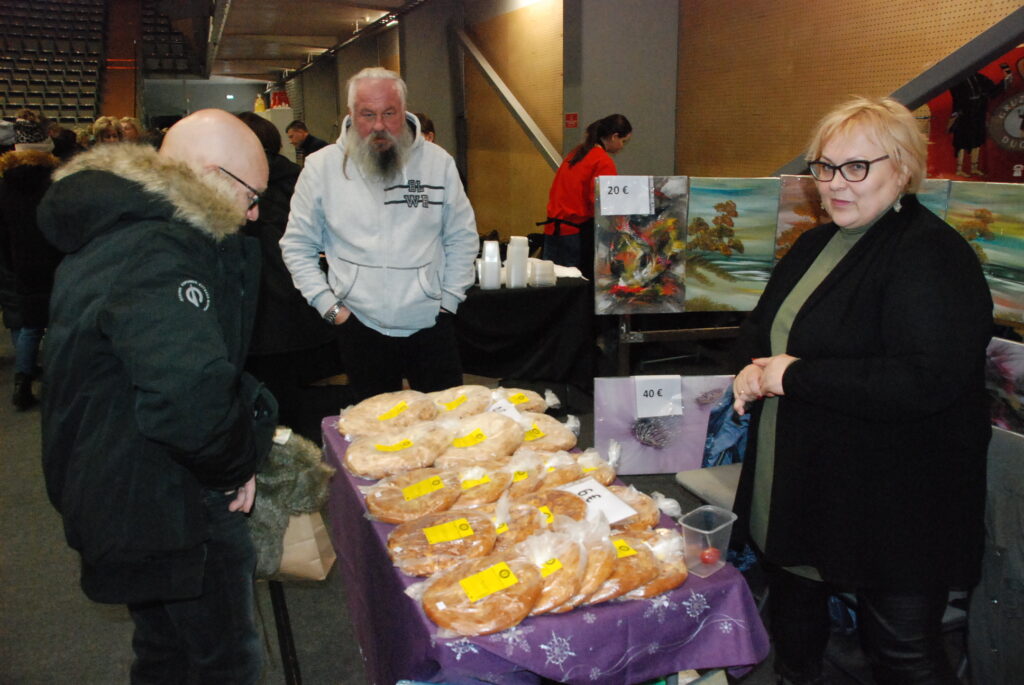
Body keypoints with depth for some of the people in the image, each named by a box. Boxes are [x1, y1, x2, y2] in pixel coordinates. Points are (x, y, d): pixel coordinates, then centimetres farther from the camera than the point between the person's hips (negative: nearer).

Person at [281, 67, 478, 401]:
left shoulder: (439, 162, 1)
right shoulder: (321, 167, -2)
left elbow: (462, 238, 9)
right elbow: (297, 245, 4)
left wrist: (449, 298, 3)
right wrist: (329, 305, -2)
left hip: (431, 324, 1)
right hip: (361, 327, 0)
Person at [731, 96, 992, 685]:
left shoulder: (931, 256, -19)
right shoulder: (818, 244, 9)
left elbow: (927, 381, -31)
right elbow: (763, 324, 21)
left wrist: (795, 376, -24)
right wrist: (757, 366, -4)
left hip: (894, 504, -8)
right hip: (795, 487, 9)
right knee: (793, 621, 26)